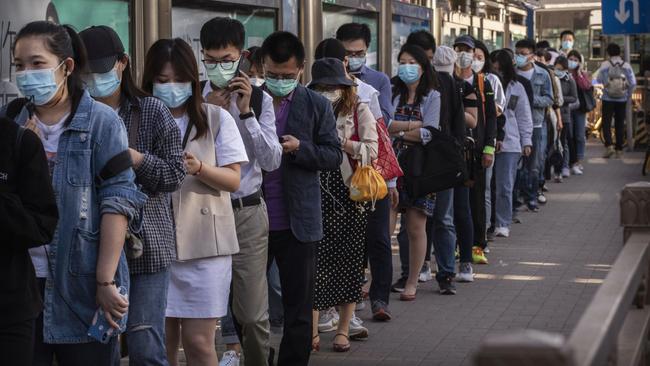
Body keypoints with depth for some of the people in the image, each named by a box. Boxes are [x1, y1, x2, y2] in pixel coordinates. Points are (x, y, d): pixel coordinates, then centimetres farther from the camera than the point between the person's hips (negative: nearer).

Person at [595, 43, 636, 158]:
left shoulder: (605, 65, -7)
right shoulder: (626, 66, -1)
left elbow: (598, 80, -4)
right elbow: (633, 83, -3)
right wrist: (628, 95, 10)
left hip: (608, 99, -2)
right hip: (622, 100, 2)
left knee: (606, 123, 2)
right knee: (620, 124, 9)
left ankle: (609, 146, -17)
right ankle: (619, 150, 9)